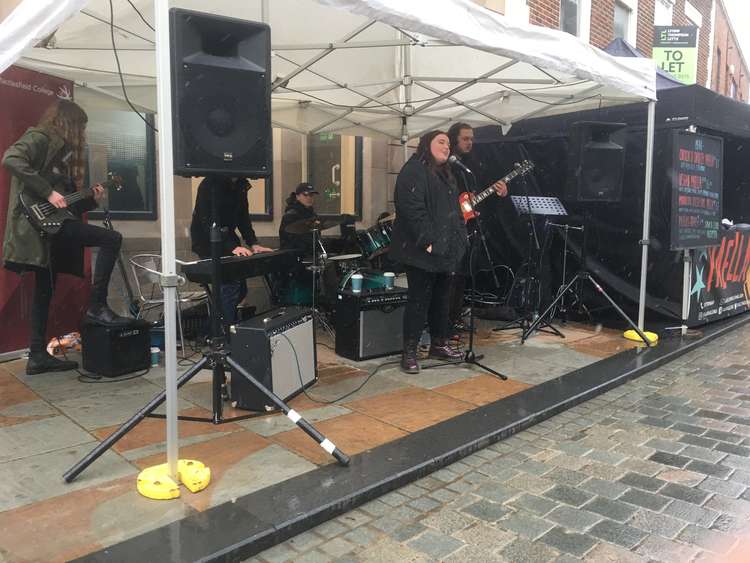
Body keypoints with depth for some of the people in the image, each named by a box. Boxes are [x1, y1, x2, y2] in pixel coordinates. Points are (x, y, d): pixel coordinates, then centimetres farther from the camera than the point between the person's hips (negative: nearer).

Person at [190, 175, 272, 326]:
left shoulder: (240, 185, 6)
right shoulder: (209, 184, -19)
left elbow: (243, 217, 8)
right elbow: (208, 223, -26)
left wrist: (253, 244, -6)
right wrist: (232, 247, -35)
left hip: (228, 239, 8)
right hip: (208, 244, -8)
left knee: (241, 289, 8)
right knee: (229, 285, -18)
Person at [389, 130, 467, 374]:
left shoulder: (445, 174, 21)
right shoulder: (413, 171, -9)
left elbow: (454, 210, 25)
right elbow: (413, 210, -20)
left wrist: (459, 239, 15)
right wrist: (428, 242, -24)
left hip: (445, 250, 9)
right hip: (422, 250, -9)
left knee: (441, 298, 15)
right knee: (419, 299, -5)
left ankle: (439, 344, 27)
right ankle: (409, 352, 3)